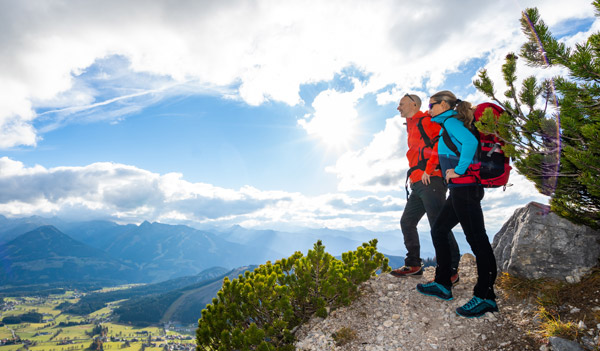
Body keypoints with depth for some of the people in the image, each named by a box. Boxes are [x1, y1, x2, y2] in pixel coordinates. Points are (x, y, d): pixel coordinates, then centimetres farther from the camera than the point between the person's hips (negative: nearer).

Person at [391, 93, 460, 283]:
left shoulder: (426, 120, -2)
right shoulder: (412, 128, 27)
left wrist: (429, 169, -19)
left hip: (430, 180, -10)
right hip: (418, 184, 10)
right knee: (407, 222, 10)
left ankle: (451, 270, -2)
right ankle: (413, 265, 18)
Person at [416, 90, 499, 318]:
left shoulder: (451, 121, -8)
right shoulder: (449, 124, 21)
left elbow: (471, 142, -27)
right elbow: (463, 147, 31)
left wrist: (459, 170, -21)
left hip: (464, 187, -11)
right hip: (459, 190, 11)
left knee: (476, 238, -6)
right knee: (439, 230, 14)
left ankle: (486, 297, 2)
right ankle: (443, 284, 22)